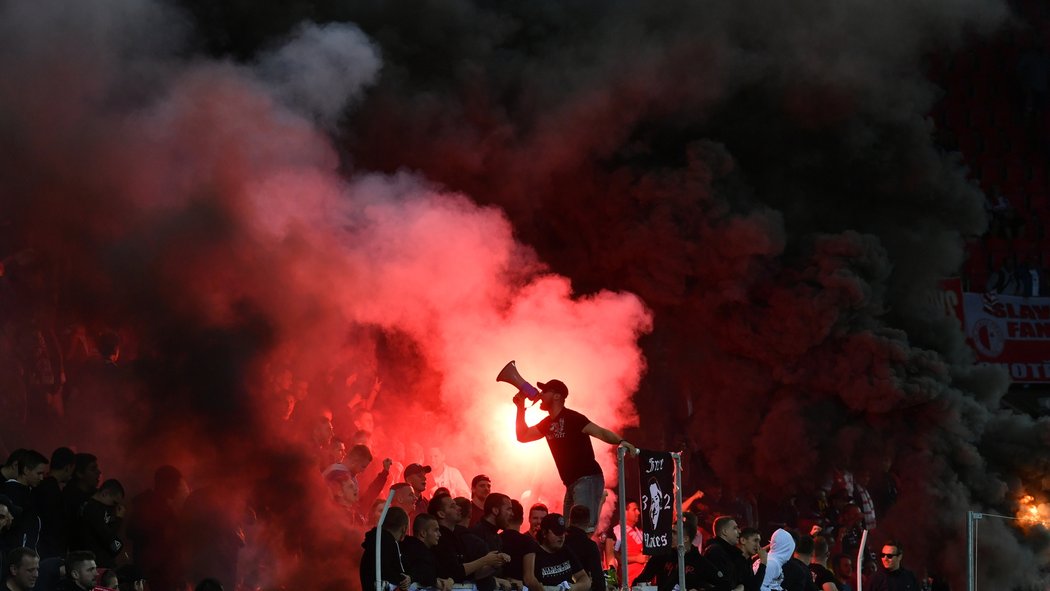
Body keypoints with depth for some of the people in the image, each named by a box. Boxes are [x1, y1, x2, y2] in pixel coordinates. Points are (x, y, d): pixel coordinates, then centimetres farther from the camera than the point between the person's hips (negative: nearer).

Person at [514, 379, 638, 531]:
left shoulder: (572, 418, -11)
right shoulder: (548, 424, 15)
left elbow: (601, 433, -18)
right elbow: (523, 436, 23)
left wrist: (621, 442, -35)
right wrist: (520, 408, 15)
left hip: (588, 479, -9)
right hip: (572, 483, 9)